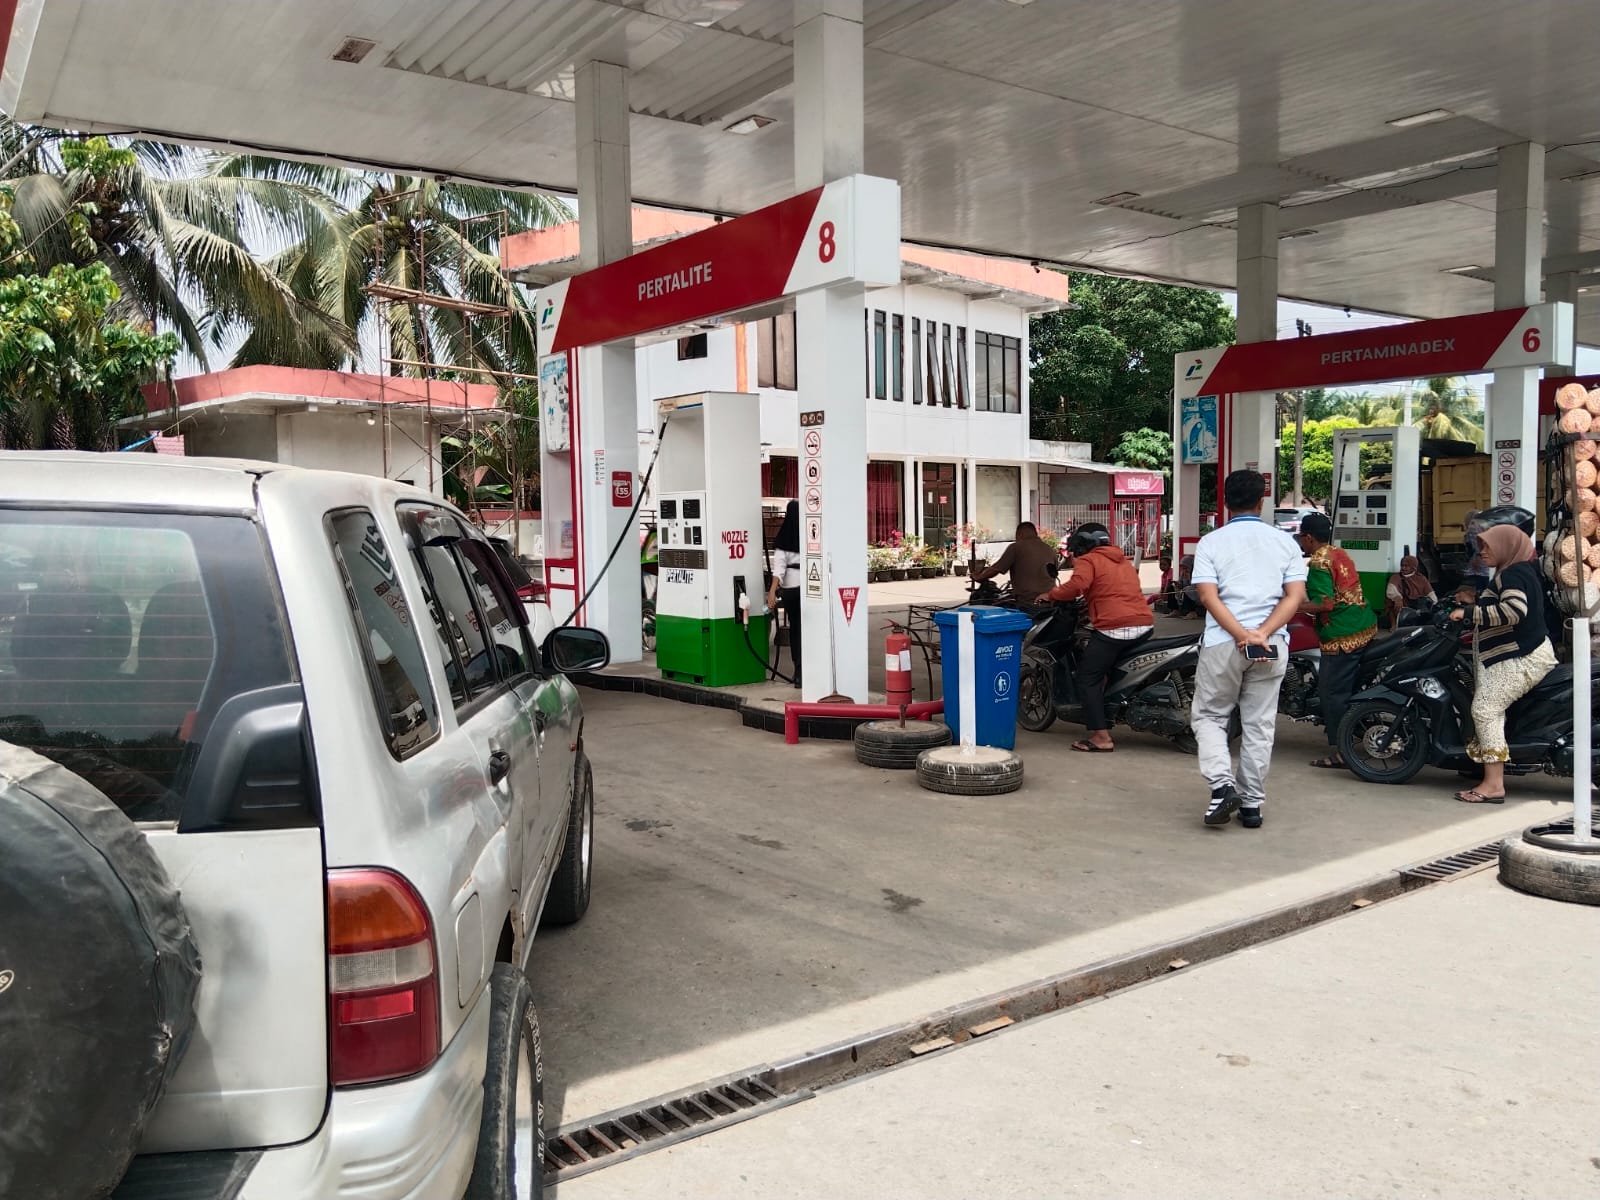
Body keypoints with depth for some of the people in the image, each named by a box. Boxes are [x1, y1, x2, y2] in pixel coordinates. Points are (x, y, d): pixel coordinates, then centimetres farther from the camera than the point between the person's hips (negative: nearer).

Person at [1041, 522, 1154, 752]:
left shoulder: (1088, 560, 0)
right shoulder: (1122, 560, 25)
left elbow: (1077, 585, -18)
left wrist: (1051, 595, -5)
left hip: (1114, 628, -8)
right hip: (1144, 624, 8)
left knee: (1088, 679, 0)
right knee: (1112, 672, 26)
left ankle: (1101, 737, -8)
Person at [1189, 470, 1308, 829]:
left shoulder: (1211, 542, 0)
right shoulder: (1284, 541, 6)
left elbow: (1208, 596, -12)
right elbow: (1296, 596, -4)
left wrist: (1242, 634, -16)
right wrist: (1263, 633, -12)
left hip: (1223, 642, -2)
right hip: (1272, 645, 2)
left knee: (1208, 716, 11)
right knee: (1259, 724, 10)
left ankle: (1222, 784, -8)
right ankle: (1252, 803, 14)